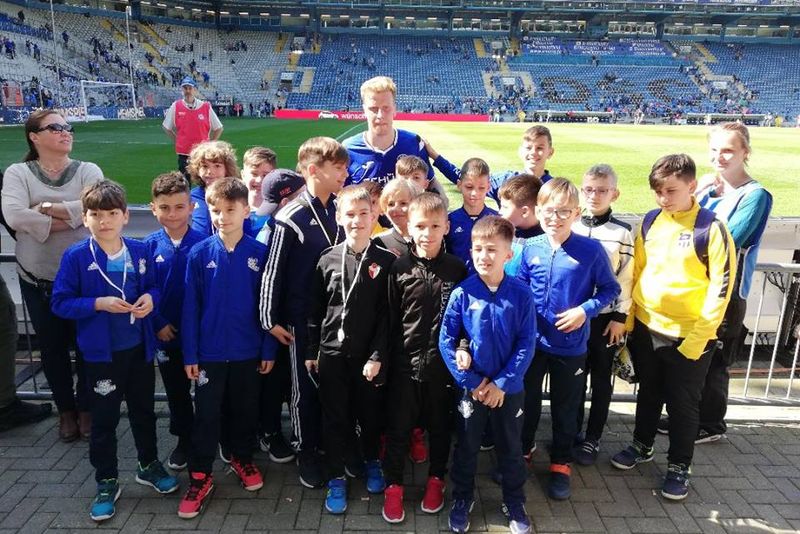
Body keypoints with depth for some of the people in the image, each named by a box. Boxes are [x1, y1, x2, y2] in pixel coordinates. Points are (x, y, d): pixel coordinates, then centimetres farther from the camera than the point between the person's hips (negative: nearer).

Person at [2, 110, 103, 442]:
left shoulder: (88, 171, 0)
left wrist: (44, 208, -17)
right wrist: (69, 217, -17)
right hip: (38, 279, 1)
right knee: (52, 347, 13)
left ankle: (86, 408, 30)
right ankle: (65, 409, 34)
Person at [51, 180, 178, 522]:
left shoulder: (140, 251, -3)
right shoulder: (76, 257, -12)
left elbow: (155, 286, 10)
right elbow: (60, 303, -10)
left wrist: (150, 298, -13)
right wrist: (99, 303, -23)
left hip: (139, 348, 3)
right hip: (101, 352, -3)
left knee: (144, 410, 18)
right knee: (104, 419, 10)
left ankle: (149, 465, 39)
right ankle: (106, 483, 27)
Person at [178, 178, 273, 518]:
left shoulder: (260, 253, -7)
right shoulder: (199, 254, -7)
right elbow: (191, 308, -3)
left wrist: (268, 349, -1)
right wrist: (189, 354, -3)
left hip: (247, 350, 1)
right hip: (209, 351, 0)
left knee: (245, 410, 16)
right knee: (206, 415, 8)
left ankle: (243, 460, 38)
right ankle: (200, 477, 23)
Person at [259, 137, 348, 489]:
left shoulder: (339, 210, 3)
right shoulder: (291, 218, -15)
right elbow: (273, 272, -10)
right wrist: (270, 319, -7)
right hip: (303, 319, -5)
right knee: (306, 387, 9)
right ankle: (306, 452, 27)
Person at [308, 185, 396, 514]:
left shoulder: (386, 262, -6)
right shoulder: (328, 260, 0)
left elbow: (387, 315, -6)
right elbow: (315, 309, 5)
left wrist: (378, 356, -10)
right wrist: (312, 351, 5)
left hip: (368, 355, -1)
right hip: (332, 352, 1)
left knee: (370, 414, 14)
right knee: (335, 418, 9)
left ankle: (372, 463, 39)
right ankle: (336, 478, 25)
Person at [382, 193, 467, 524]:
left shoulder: (456, 268, -3)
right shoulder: (400, 268, -5)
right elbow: (390, 318, -1)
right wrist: (387, 358, 0)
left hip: (442, 362, 1)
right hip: (404, 362, 0)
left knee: (439, 425, 16)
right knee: (398, 426, 8)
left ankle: (436, 479, 36)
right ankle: (393, 485, 26)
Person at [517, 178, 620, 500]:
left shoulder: (591, 250, -13)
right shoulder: (531, 249, -6)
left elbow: (610, 289, -3)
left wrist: (585, 310, -16)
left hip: (571, 345, -2)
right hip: (532, 342, 2)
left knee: (565, 408, 15)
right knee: (526, 401, 18)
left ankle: (560, 464, 36)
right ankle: (522, 450, 42)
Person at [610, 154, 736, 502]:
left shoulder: (712, 229, -13)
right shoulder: (650, 222, 1)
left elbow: (721, 288, -13)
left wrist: (697, 338, -15)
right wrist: (628, 319, 4)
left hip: (688, 336, -4)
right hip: (646, 328, 4)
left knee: (682, 403, 11)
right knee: (648, 393, 21)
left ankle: (679, 466, 29)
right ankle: (642, 446, 41)